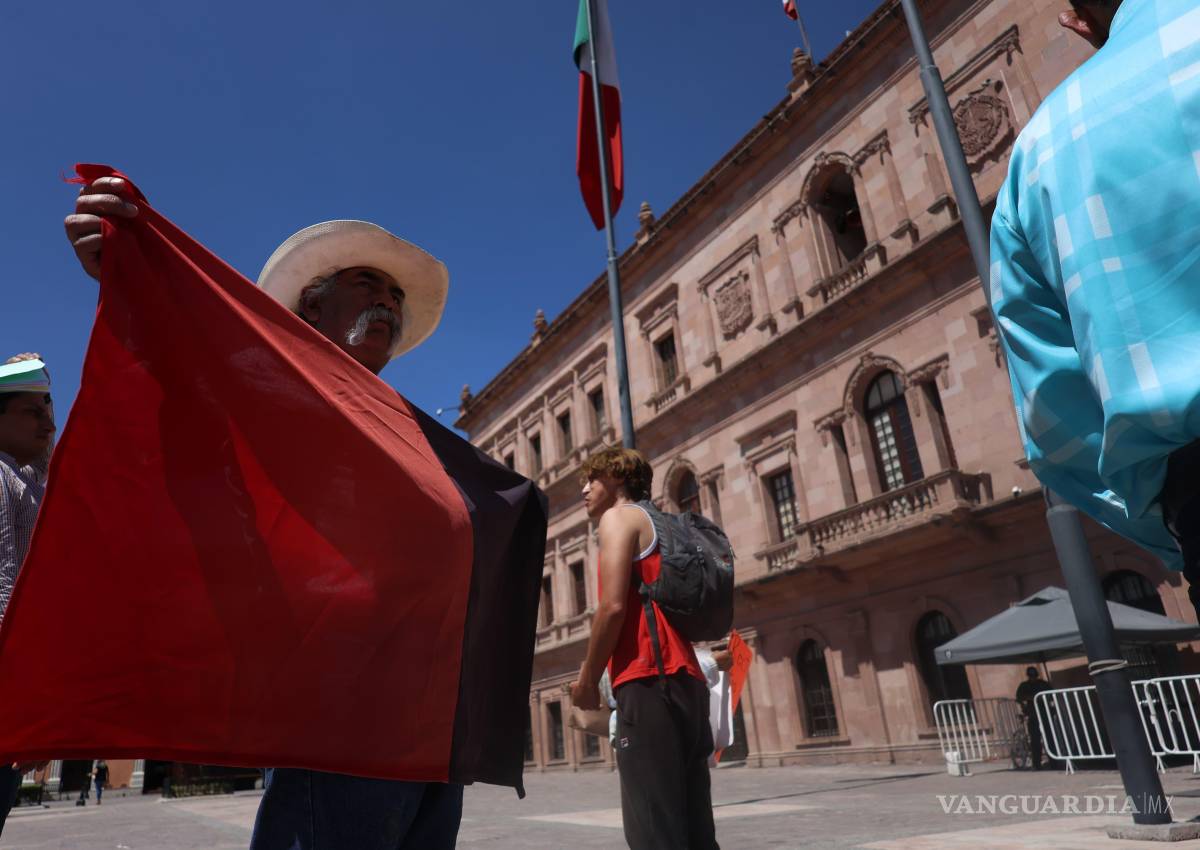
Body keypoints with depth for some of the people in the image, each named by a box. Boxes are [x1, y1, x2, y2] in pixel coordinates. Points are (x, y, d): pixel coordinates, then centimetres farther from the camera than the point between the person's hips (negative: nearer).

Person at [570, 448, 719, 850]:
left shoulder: (618, 516, 1)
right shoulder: (661, 526, 26)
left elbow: (614, 606, -12)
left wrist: (587, 680, -2)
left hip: (649, 681, -9)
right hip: (687, 680, 9)